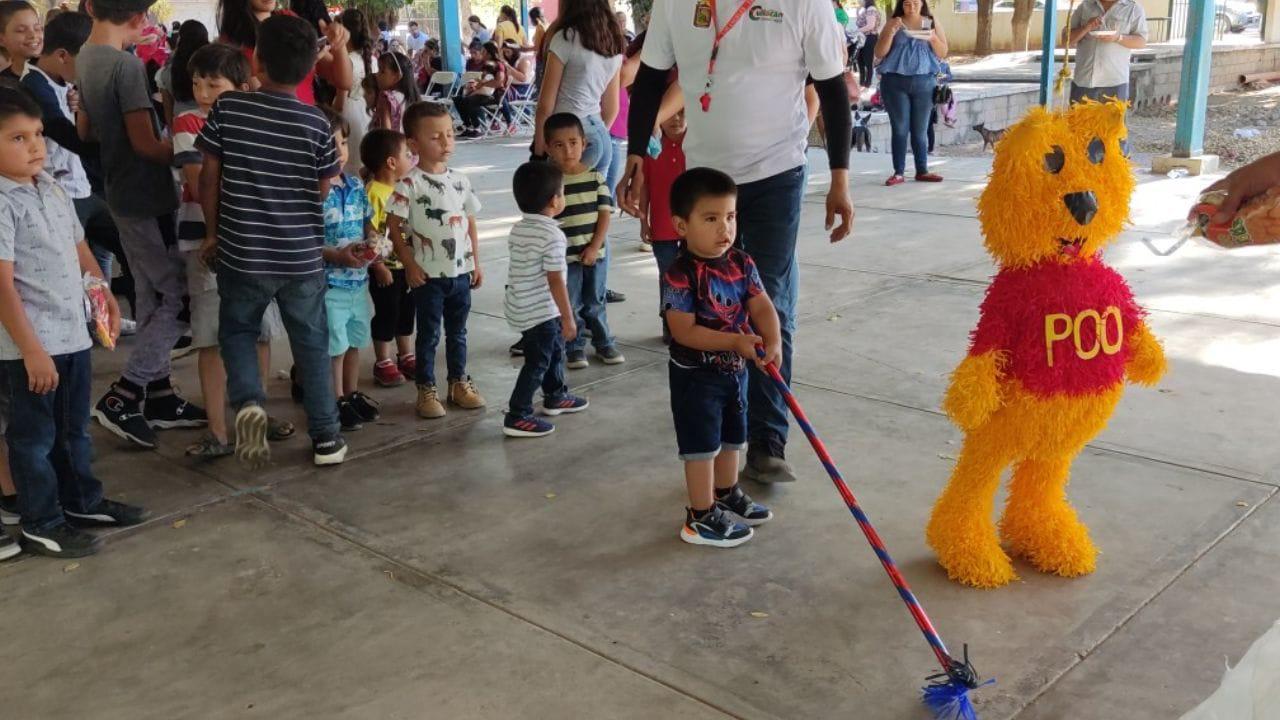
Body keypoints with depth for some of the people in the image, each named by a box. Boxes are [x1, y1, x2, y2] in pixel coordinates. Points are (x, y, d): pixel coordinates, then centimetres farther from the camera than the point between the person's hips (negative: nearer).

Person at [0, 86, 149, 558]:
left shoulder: (53, 189, 7)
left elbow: (78, 248, 19)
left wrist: (106, 296, 14)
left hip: (73, 334, 8)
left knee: (75, 429, 21)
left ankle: (83, 501, 37)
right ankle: (40, 524, 20)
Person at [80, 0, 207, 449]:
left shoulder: (85, 59, 9)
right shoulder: (126, 66, -20)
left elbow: (87, 128, 19)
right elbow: (144, 143, -21)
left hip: (121, 193, 9)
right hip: (148, 198, -9)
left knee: (153, 297, 15)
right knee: (181, 297, -4)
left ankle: (158, 394, 21)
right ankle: (122, 397, -4)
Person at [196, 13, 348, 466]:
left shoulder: (228, 108, -7)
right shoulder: (316, 123, -7)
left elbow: (209, 175, -2)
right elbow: (323, 190, 2)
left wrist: (213, 232, 11)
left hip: (241, 251, 0)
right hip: (302, 255, 0)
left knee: (237, 331, 21)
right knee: (311, 344, 12)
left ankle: (248, 403, -5)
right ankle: (326, 438, 17)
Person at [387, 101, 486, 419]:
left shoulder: (460, 180, 5)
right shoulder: (410, 184, -12)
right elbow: (393, 227, -10)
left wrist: (476, 262, 9)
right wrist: (409, 265, -13)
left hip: (461, 272, 5)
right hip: (428, 274, -5)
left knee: (457, 331, 16)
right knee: (429, 334, 6)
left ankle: (459, 382, 29)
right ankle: (426, 390, 16)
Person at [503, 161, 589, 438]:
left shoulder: (518, 229, 7)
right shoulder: (552, 235, -20)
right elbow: (555, 281, -20)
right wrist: (568, 317, -13)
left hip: (521, 307, 9)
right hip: (541, 312, -9)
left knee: (554, 351, 25)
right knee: (537, 363, -1)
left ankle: (555, 397, 41)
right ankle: (517, 417, 1)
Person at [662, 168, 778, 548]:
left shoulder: (742, 264, -1)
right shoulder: (680, 275, -22)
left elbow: (762, 306, -6)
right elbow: (684, 331, -26)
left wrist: (773, 341, -25)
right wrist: (735, 341, -30)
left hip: (735, 370, 7)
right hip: (695, 375, -7)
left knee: (730, 437, 22)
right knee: (702, 444, 1)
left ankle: (727, 495, 43)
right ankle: (701, 517, 14)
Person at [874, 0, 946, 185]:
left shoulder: (932, 23, 9)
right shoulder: (893, 23, 5)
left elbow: (943, 53, 7)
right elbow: (879, 53, 0)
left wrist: (932, 38, -11)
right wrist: (891, 32, -13)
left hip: (924, 82, 1)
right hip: (895, 82, -1)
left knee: (920, 129, 4)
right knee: (899, 128, -3)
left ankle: (922, 171, 10)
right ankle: (898, 172, 0)